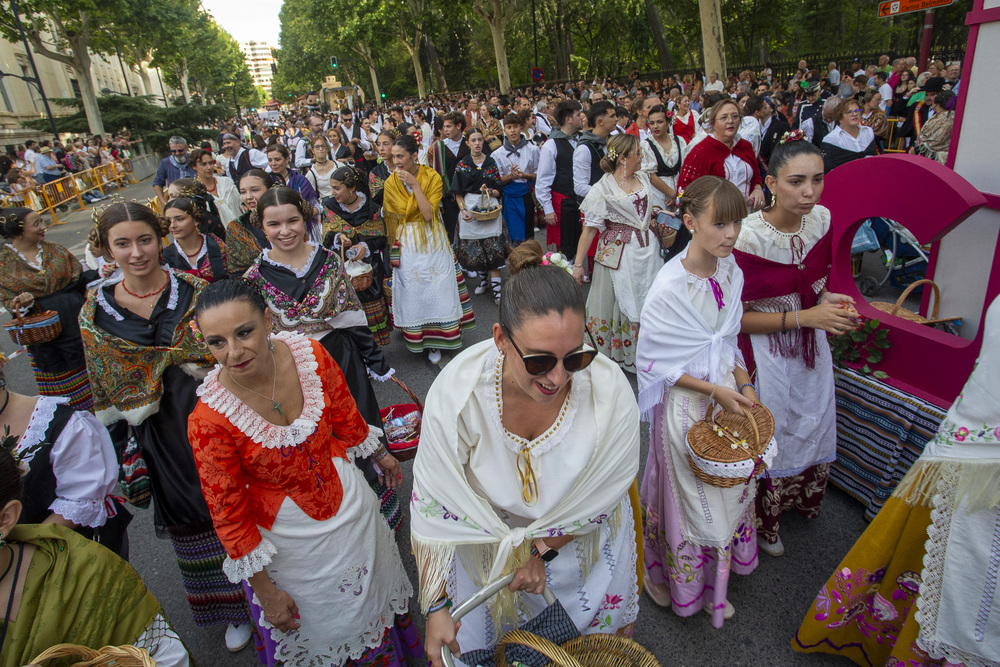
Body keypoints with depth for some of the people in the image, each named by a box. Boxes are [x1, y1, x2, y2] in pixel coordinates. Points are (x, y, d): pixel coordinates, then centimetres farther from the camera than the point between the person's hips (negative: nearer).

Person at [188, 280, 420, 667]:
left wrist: (381, 455, 15)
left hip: (350, 502, 4)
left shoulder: (312, 356, -21)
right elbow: (229, 515, -16)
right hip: (290, 541, -3)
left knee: (374, 597, 29)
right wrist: (265, 591, -8)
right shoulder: (208, 421, -29)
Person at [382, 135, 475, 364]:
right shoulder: (390, 183, -4)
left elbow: (429, 214, -20)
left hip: (433, 243, -1)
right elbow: (392, 218, 2)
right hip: (407, 245, 1)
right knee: (412, 291, 6)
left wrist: (414, 184, -22)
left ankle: (435, 342, 17)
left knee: (437, 290, 3)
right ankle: (417, 338, 21)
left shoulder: (432, 177, -9)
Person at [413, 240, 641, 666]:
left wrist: (545, 551, -14)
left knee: (592, 627, 28)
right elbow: (434, 505, -23)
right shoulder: (457, 390, -34)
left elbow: (598, 498, -14)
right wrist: (436, 607, -21)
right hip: (485, 539, 0)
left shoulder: (610, 391, -32)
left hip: (578, 542, 1)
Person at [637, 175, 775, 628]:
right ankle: (679, 584, 40)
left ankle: (712, 583, 43)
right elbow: (654, 362, -17)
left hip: (727, 395, 6)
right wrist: (714, 390, -19)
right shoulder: (670, 287, -24)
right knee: (688, 493, 12)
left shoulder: (731, 273, -3)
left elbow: (729, 341, 9)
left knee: (726, 487, 18)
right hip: (686, 403, -6)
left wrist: (744, 385, -4)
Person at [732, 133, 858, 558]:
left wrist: (827, 299, -9)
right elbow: (735, 316, -20)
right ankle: (762, 522, 39)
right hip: (766, 353, -6)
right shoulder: (749, 235, -25)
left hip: (811, 346, 6)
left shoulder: (821, 219, -5)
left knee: (816, 431, 21)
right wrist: (804, 317, -24)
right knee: (770, 439, 10)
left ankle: (800, 500, 53)